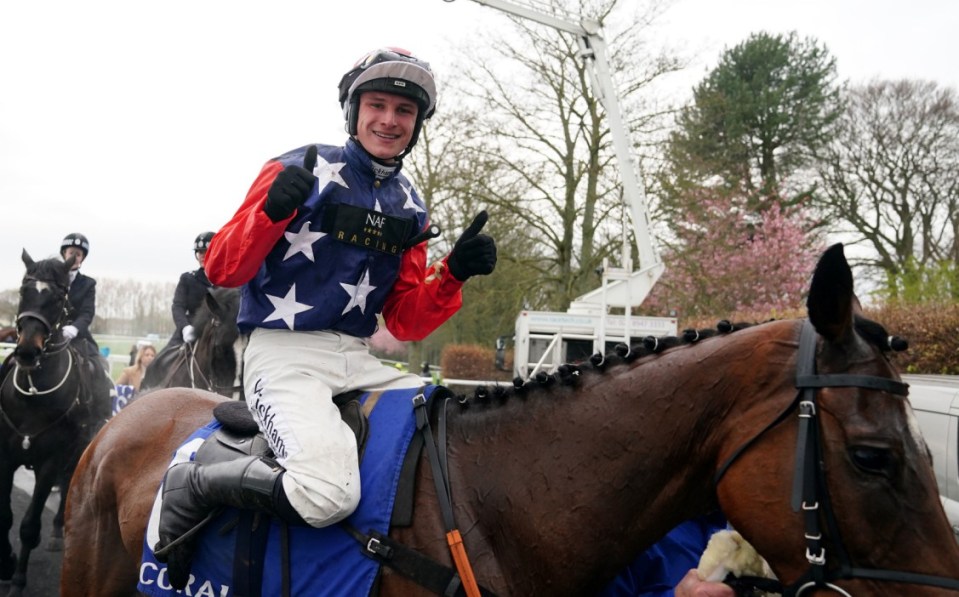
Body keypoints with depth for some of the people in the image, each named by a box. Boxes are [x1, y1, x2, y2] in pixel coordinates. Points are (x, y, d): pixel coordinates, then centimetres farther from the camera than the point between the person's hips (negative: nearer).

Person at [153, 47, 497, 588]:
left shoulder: (410, 208, 13)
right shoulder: (300, 171, -4)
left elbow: (407, 322, 12)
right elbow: (223, 271, -5)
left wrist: (454, 275, -6)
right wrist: (272, 211, -23)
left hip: (358, 361, 7)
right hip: (285, 355, -7)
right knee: (329, 495, -30)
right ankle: (194, 485, -4)